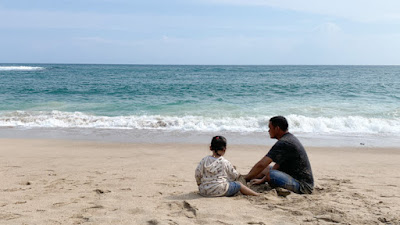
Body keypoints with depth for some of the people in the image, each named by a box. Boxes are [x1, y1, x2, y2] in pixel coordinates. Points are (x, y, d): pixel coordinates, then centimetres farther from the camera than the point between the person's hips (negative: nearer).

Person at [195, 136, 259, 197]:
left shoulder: (204, 160, 0)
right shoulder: (225, 162, -7)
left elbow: (197, 174, 0)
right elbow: (235, 175, 5)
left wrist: (199, 183, 19)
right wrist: (238, 174, 29)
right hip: (219, 191, -4)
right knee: (239, 185, 13)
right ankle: (257, 195, 20)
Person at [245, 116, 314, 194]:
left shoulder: (283, 143, -20)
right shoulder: (290, 138, 12)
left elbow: (261, 165, -22)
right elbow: (278, 165, 15)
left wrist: (245, 179, -11)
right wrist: (262, 180, 11)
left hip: (303, 186, -11)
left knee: (270, 174, -31)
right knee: (266, 169, 19)